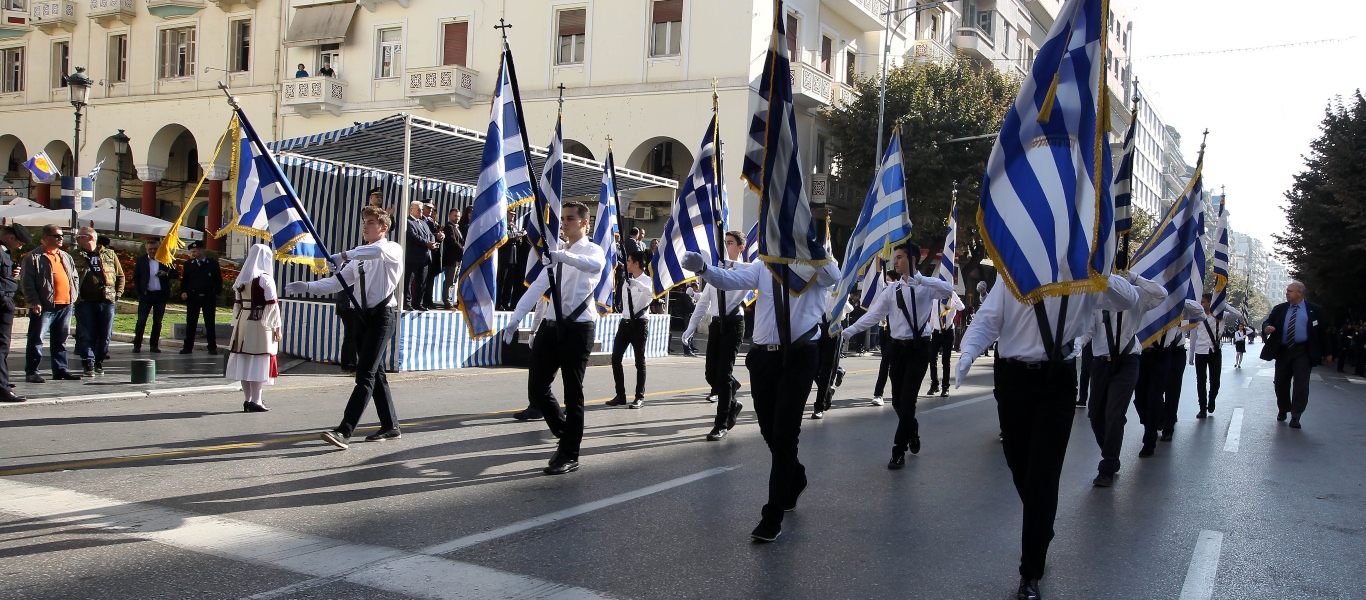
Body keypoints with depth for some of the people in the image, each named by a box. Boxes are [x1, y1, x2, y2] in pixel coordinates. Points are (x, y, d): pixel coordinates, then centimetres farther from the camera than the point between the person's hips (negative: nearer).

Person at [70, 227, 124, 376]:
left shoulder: (109, 255, 10)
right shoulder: (74, 257, 8)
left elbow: (120, 275, 15)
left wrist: (118, 294, 6)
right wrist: (74, 296, -5)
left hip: (106, 302, 1)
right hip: (85, 302, -1)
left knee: (104, 335, 5)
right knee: (86, 335, -3)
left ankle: (99, 362, 18)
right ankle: (89, 364, 0)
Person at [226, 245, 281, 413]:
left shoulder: (242, 279, 9)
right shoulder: (265, 279, -10)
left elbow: (237, 303, 12)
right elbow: (272, 304, -12)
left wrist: (236, 324, 17)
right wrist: (276, 327, -7)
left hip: (243, 322, 7)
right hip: (260, 325, -7)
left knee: (245, 361, 10)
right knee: (258, 362, -4)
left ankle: (248, 399, 17)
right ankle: (256, 401, -3)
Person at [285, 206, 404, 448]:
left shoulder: (393, 249, -4)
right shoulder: (359, 256, 18)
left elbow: (378, 251, -29)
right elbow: (338, 282, 12)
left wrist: (344, 255, -32)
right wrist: (307, 286, -1)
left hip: (381, 315, -8)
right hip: (362, 316, 8)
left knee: (365, 375, -14)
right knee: (375, 373, 13)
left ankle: (344, 431, -21)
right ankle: (390, 426, 24)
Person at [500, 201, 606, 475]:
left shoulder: (593, 250, -4)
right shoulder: (556, 253, 17)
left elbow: (594, 264, -30)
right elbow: (537, 288, 13)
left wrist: (562, 255, -48)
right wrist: (515, 319, 3)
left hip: (578, 328, -6)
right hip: (551, 326, 6)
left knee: (573, 393, 0)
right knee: (537, 389, 6)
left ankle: (569, 455, 11)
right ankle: (566, 434, 28)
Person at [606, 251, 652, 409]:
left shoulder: (646, 280, -9)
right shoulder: (626, 281, 11)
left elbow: (652, 293, -31)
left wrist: (636, 283, -39)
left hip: (640, 323, -6)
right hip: (625, 322, 6)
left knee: (639, 360, -1)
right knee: (616, 358, 1)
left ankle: (640, 397, 4)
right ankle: (620, 395, 9)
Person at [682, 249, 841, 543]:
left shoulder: (816, 267, -2)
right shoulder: (763, 267, 7)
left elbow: (833, 276, -25)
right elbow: (730, 279, -7)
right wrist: (703, 269, -27)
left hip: (799, 357, -4)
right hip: (763, 355, 4)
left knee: (785, 435, -6)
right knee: (770, 431, 16)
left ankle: (773, 516, 0)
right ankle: (794, 479, 45)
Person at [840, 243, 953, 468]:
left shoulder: (928, 286, -3)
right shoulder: (891, 290, 6)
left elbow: (949, 290, -23)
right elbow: (872, 315, -2)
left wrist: (920, 279, -31)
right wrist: (849, 331, -14)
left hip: (919, 348, -4)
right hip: (898, 347, 4)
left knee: (907, 399, -8)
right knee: (897, 400, 9)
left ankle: (898, 450, 2)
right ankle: (912, 430, 39)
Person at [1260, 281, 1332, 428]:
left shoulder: (1314, 310, 4)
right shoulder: (1280, 309, 10)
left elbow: (1322, 331, 5)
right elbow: (1268, 322, 9)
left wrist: (1327, 352, 5)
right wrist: (1266, 328, -17)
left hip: (1302, 352, -3)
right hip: (1283, 351, 3)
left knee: (1301, 383, -9)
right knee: (1281, 383, 9)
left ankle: (1295, 417, -6)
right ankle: (1283, 411, 28)